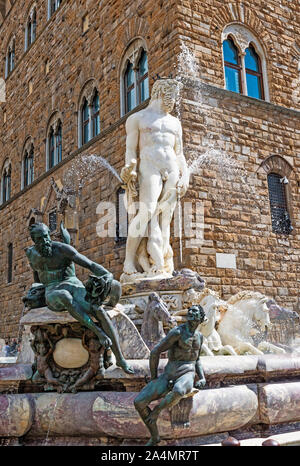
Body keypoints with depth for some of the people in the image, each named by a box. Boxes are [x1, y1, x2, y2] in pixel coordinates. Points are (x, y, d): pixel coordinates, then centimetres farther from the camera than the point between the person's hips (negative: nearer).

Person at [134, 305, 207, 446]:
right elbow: (155, 352, -10)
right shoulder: (177, 332, -8)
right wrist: (154, 378, -3)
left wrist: (203, 378, 8)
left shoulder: (199, 336, 14)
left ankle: (156, 410, -8)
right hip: (169, 376, -1)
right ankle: (154, 437, 7)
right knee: (139, 402, -16)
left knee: (178, 392, -40)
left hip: (186, 376, 1)